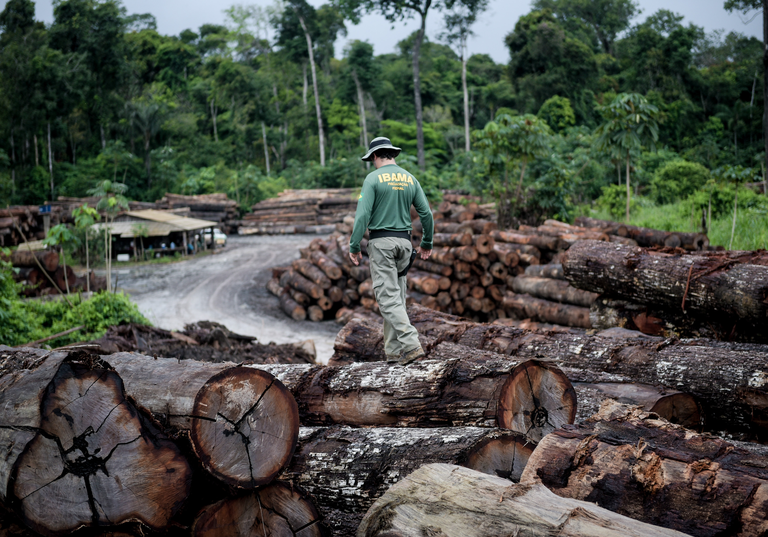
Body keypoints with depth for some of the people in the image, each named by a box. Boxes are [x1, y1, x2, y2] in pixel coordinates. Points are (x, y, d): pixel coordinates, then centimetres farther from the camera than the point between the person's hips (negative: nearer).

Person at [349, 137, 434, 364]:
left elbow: (363, 214, -13)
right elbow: (426, 213, 9)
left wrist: (354, 246, -7)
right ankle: (394, 351, 11)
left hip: (382, 241, -5)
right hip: (404, 241, 6)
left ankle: (411, 344, -20)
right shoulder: (410, 179, 9)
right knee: (397, 296, 11)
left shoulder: (373, 178, -6)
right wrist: (427, 243, 21)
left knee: (388, 298, -7)